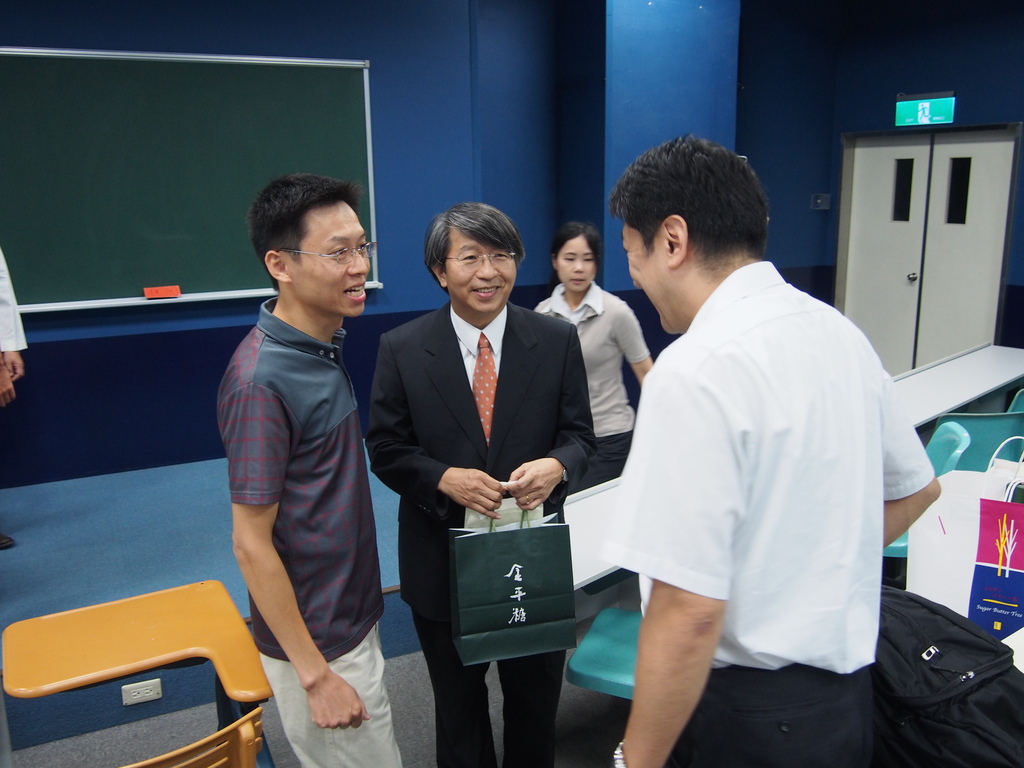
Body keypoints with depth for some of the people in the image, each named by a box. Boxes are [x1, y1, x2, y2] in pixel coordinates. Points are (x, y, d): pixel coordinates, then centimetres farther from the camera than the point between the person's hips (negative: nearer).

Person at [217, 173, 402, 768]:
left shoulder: (322, 347, 1)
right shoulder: (262, 380, -25)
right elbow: (252, 544, -22)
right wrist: (315, 676, -19)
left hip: (351, 615, 8)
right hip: (316, 640, -8)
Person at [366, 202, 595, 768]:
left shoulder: (557, 341, -6)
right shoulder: (401, 349, -8)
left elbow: (579, 435, -1)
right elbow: (386, 449, -5)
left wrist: (556, 466, -24)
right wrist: (444, 478, -24)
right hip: (443, 560, 0)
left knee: (536, 699, 23)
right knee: (458, 702, 23)